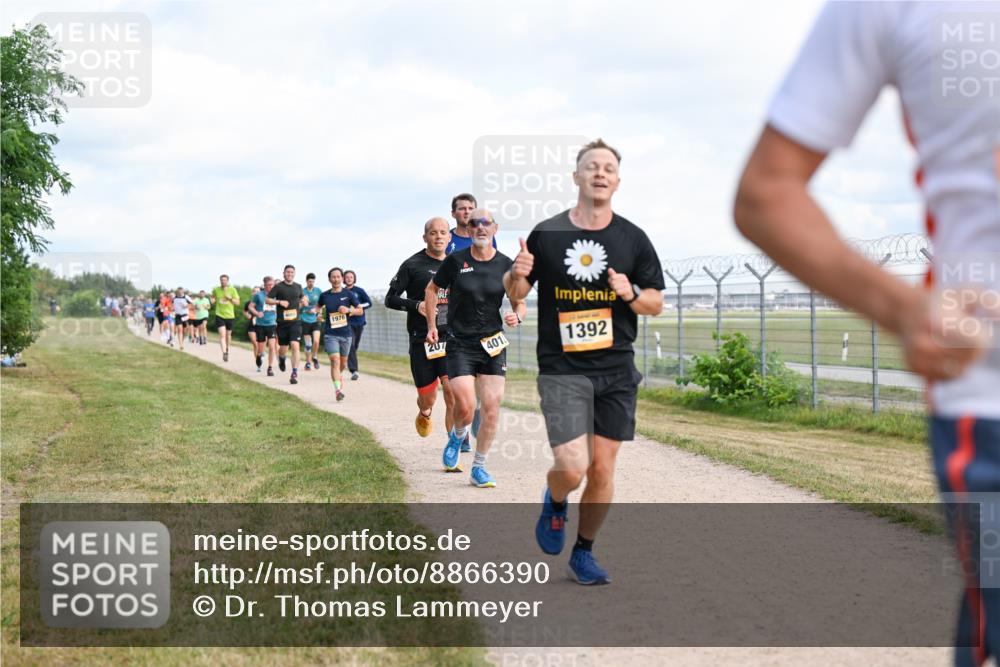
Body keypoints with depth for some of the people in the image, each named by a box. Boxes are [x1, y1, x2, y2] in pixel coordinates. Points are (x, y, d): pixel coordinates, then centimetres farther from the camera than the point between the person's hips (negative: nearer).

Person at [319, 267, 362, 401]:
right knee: (335, 360, -17)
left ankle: (339, 375, 48)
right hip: (330, 334, -1)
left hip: (346, 333, 1)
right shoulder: (325, 295, 2)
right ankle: (338, 389, -22)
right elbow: (320, 306, 23)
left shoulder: (348, 294, -1)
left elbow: (360, 310, 3)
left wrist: (348, 310, -14)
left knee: (343, 362, 15)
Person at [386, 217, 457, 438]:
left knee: (452, 388, -16)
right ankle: (424, 413, 43)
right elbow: (390, 299, 0)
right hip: (421, 339, -2)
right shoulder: (412, 265, -1)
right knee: (427, 397, 6)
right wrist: (416, 305, -16)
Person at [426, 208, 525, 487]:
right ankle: (458, 436, 22)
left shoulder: (506, 265, 0)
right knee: (465, 406, -15)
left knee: (491, 407, -4)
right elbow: (431, 289, 12)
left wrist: (516, 316, -13)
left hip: (493, 343, 2)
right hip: (459, 343, -2)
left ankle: (478, 468, 11)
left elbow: (520, 304, 10)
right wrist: (432, 326, 7)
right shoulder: (455, 260, -3)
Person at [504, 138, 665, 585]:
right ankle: (554, 503, 22)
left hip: (616, 369, 2)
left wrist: (631, 293, -13)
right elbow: (515, 293, 10)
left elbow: (656, 303, 9)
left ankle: (583, 553, 23)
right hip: (561, 369, -2)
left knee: (602, 468, 4)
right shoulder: (546, 234, 0)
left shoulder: (632, 238, 4)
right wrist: (517, 276, -13)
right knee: (572, 467, -14)